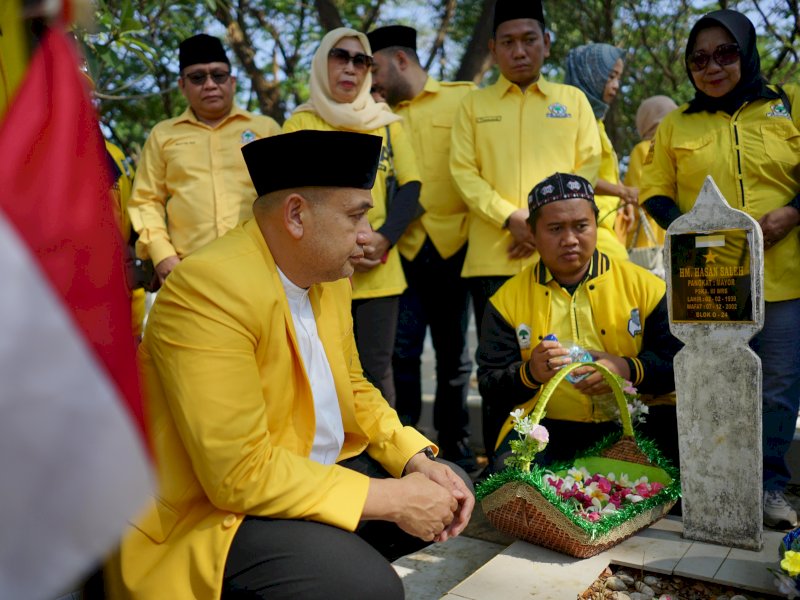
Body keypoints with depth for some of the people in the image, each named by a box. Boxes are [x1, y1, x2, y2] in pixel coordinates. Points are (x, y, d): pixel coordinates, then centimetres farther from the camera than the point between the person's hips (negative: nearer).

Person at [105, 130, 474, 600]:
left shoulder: (329, 274, 2)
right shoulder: (209, 289, -25)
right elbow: (240, 474, -28)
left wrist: (419, 461, -3)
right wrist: (387, 498, -23)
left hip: (318, 471, 9)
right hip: (217, 508, -8)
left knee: (450, 492, 8)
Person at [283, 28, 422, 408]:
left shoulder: (386, 122, 12)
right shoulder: (300, 122, 6)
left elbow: (410, 186, 6)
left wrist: (384, 239, -10)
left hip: (380, 270, 2)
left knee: (376, 369, 5)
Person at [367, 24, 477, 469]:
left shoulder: (464, 98, 4)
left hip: (455, 246, -1)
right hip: (404, 249, 2)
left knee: (454, 353, 9)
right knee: (402, 351, -3)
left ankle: (456, 446, 22)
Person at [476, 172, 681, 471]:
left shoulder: (642, 285, 8)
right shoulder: (507, 300, 8)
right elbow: (490, 387, 6)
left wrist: (629, 369, -14)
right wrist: (530, 374, -16)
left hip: (634, 423, 2)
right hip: (545, 427, -1)